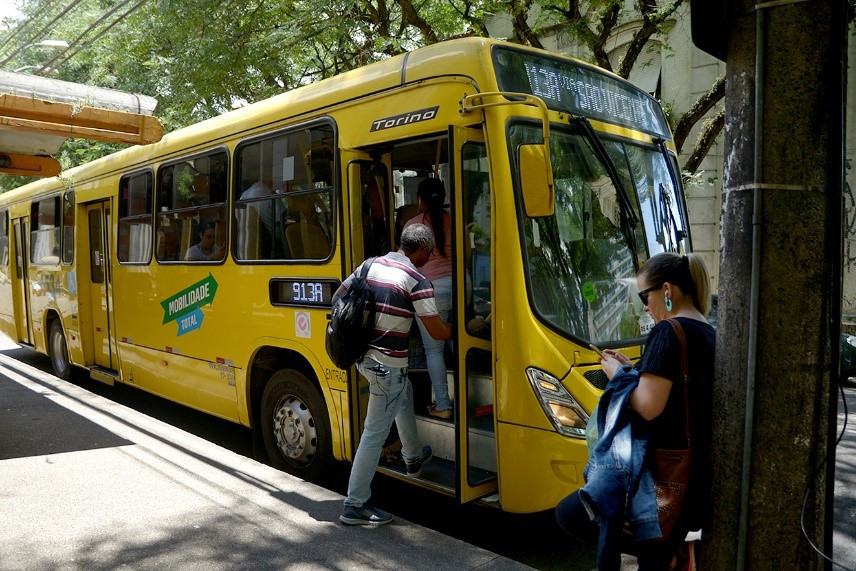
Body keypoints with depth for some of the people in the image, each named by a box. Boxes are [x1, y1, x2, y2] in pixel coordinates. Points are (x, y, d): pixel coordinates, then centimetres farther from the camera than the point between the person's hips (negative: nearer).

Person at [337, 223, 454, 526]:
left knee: (404, 396, 31)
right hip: (387, 364, -8)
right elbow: (437, 331, -12)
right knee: (375, 433, 0)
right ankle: (355, 506, 7)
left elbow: (338, 298, 15)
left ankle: (414, 457, 49)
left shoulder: (371, 265, 6)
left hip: (363, 355, 9)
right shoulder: (417, 280, -14)